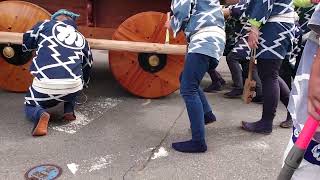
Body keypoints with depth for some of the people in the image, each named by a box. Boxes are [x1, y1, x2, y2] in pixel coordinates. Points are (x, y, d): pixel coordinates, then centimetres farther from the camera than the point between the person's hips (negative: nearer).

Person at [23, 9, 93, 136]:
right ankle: (69, 111, 20)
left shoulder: (46, 24, 13)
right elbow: (87, 66, 31)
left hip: (45, 85, -2)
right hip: (73, 87, 2)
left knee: (30, 107, 27)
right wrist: (82, 85, 50)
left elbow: (25, 42, 24)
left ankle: (40, 114, -8)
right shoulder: (81, 39, 21)